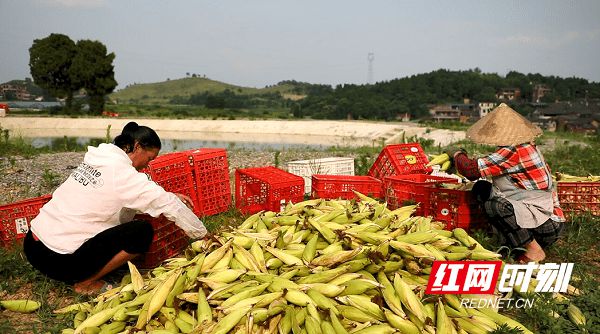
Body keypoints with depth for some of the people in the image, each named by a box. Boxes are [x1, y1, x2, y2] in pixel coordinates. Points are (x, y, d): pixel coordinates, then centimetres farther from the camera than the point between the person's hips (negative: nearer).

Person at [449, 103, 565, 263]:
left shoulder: (512, 152, -25)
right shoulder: (526, 146, 5)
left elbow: (471, 169, -25)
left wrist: (458, 154, -6)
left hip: (548, 226, -9)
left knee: (494, 204, -30)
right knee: (481, 188, 2)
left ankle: (534, 251, -11)